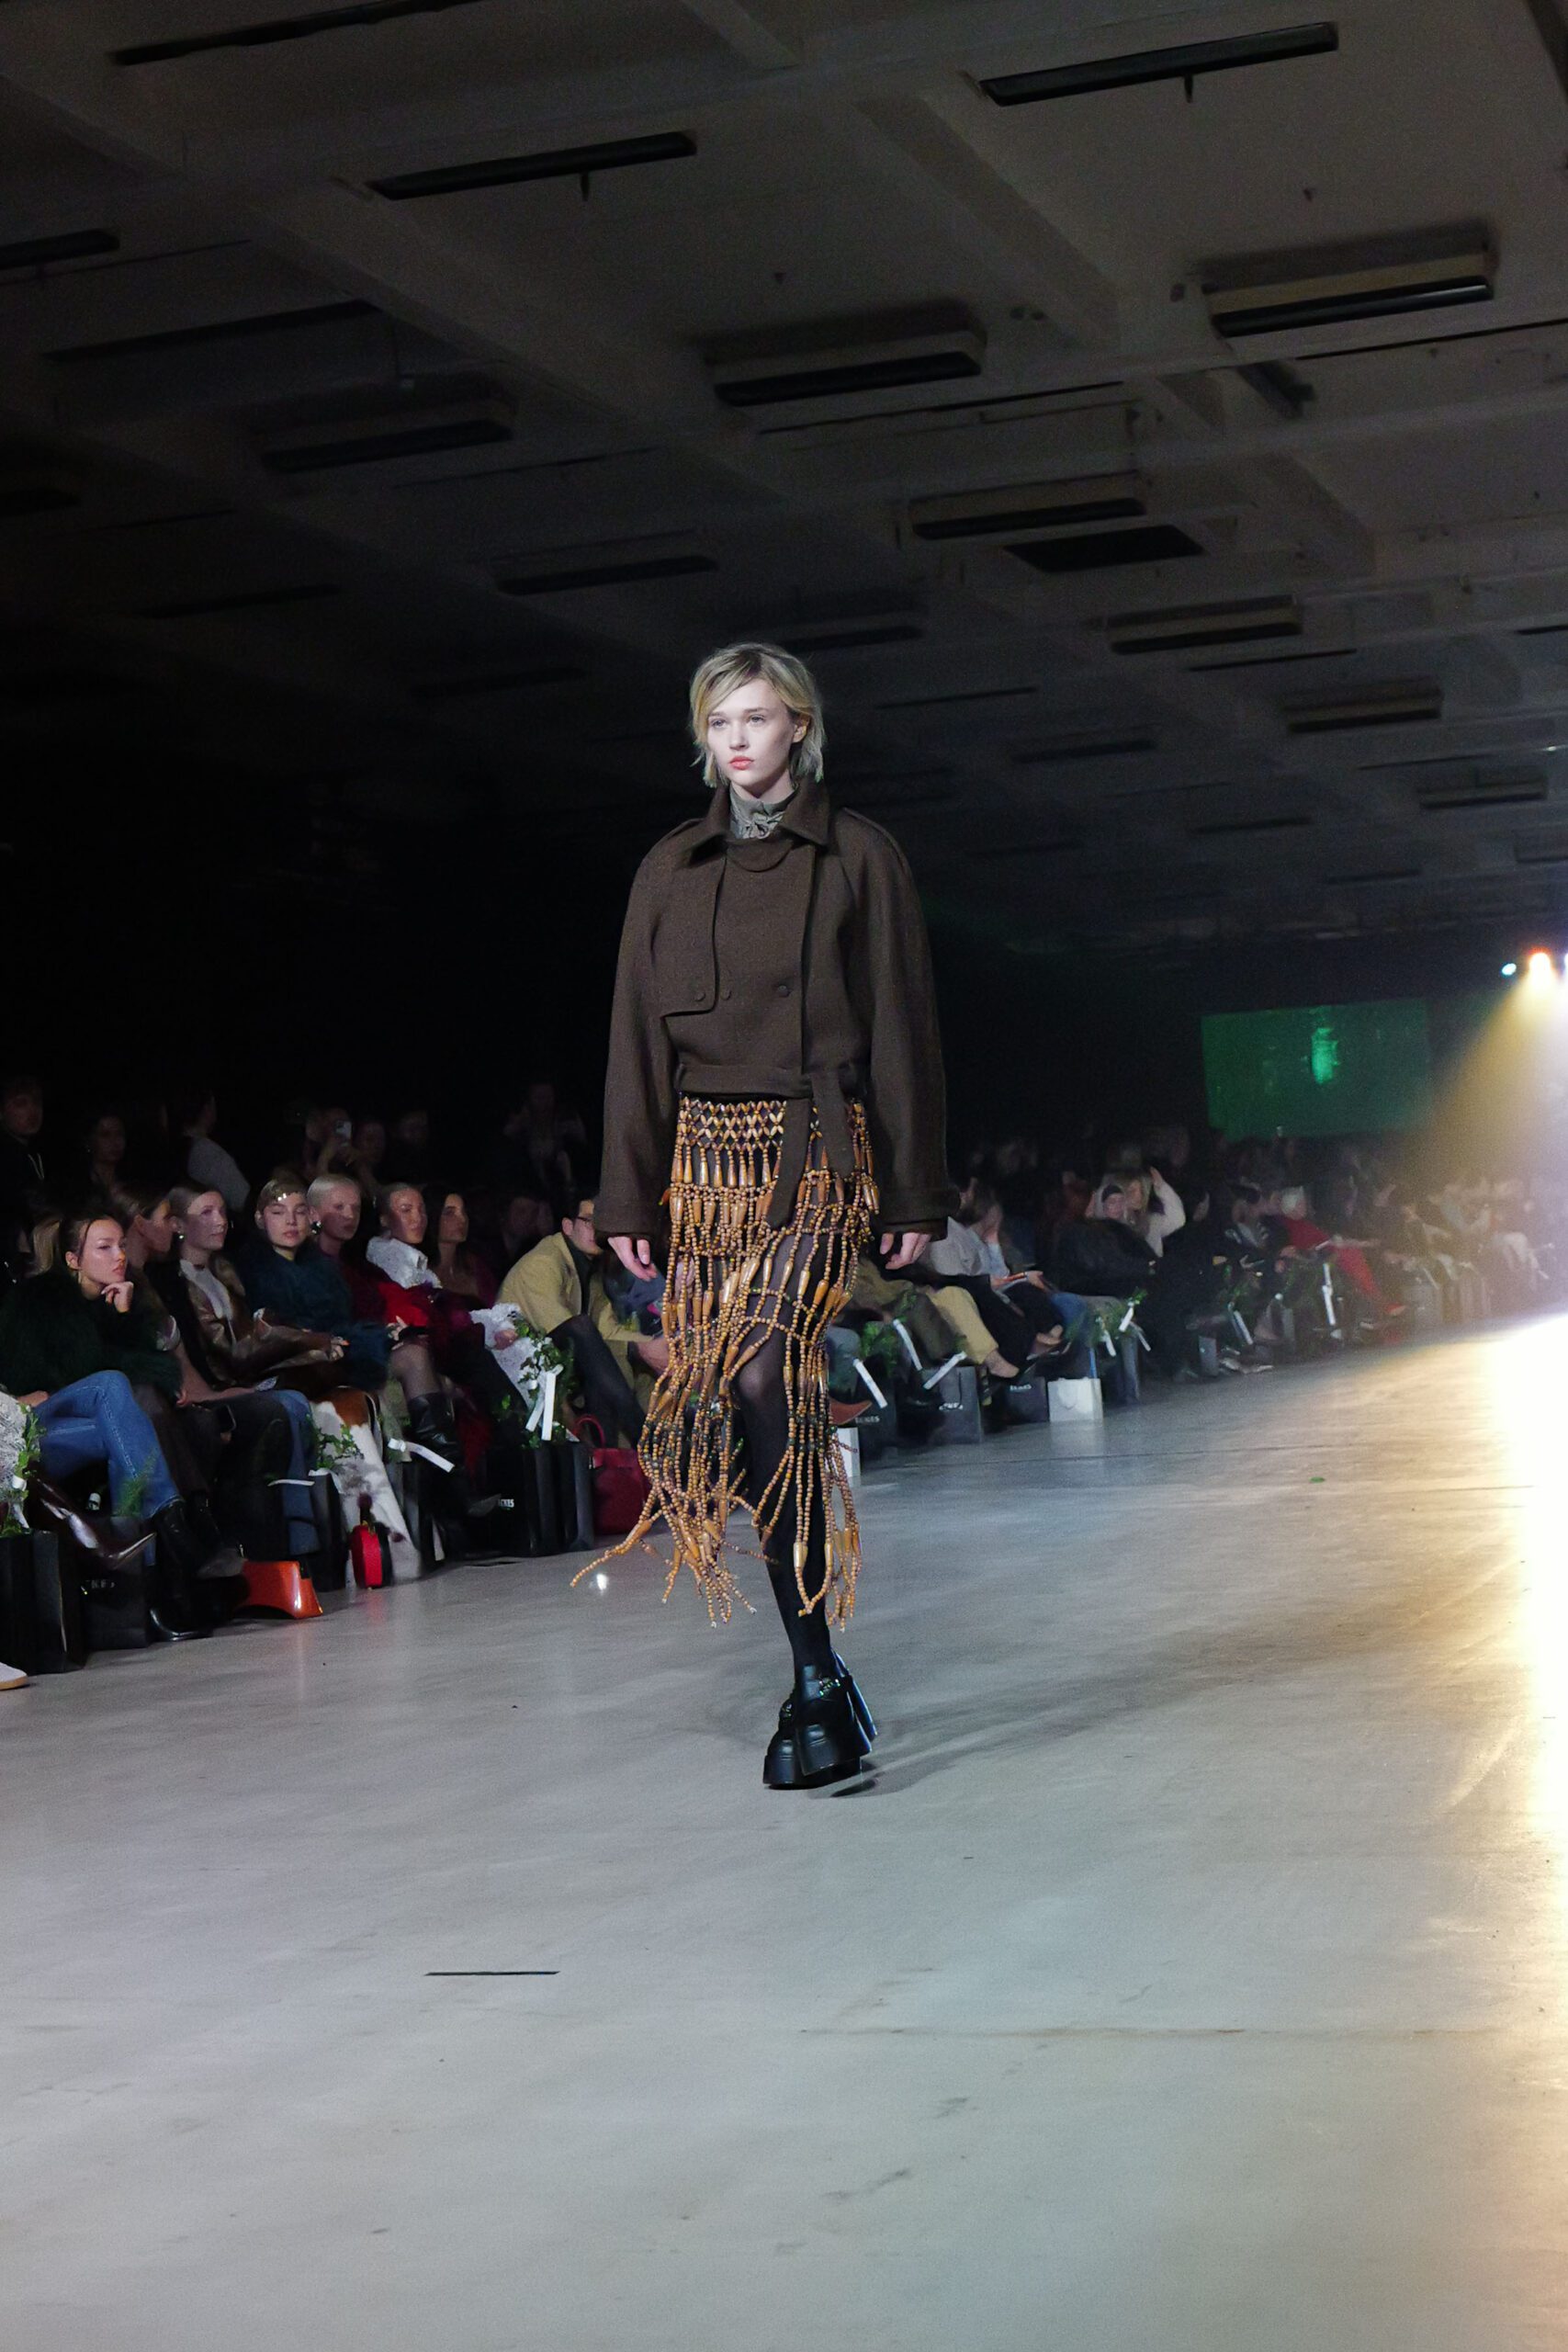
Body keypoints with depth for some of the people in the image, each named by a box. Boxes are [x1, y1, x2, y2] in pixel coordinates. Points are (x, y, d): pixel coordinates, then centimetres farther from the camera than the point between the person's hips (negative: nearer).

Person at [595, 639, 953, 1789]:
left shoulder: (858, 856, 5)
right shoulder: (672, 868, 15)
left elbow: (901, 1025, 4)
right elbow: (639, 1037, 14)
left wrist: (916, 1192, -1)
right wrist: (629, 1198, 8)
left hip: (819, 1153, -4)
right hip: (707, 1155, 4)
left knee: (761, 1377, -22)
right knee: (757, 1400, -2)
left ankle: (818, 1680, -20)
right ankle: (823, 1677, 6)